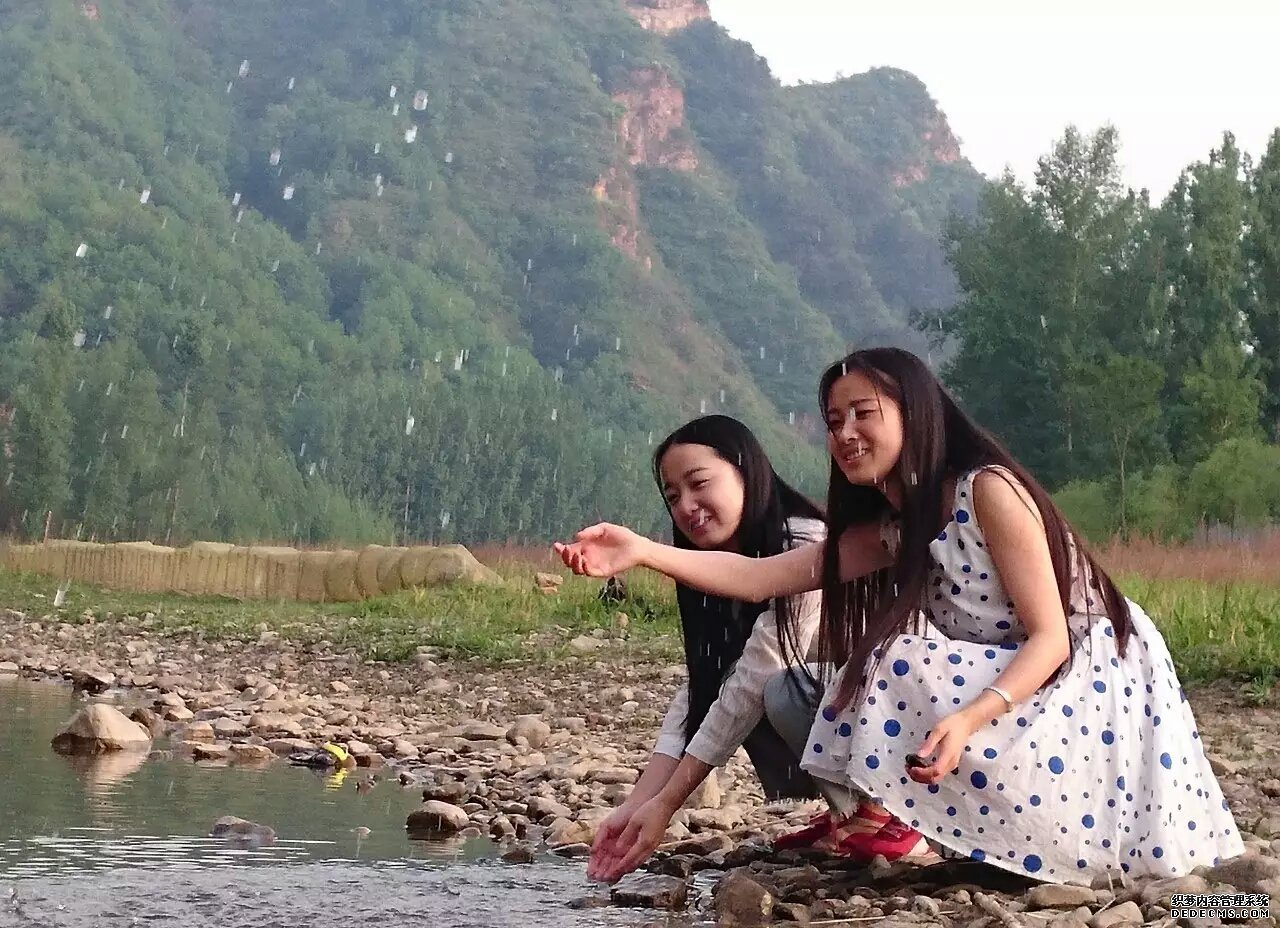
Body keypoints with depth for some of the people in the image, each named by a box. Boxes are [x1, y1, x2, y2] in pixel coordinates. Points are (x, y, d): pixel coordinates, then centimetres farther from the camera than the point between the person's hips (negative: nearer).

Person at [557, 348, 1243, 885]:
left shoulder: (988, 491, -19)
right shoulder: (888, 530, 4)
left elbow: (1051, 636, -21)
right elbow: (759, 577, -7)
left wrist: (968, 720, -37)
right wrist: (642, 552, -20)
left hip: (1090, 674, -8)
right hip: (999, 680, 8)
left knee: (902, 676, -27)